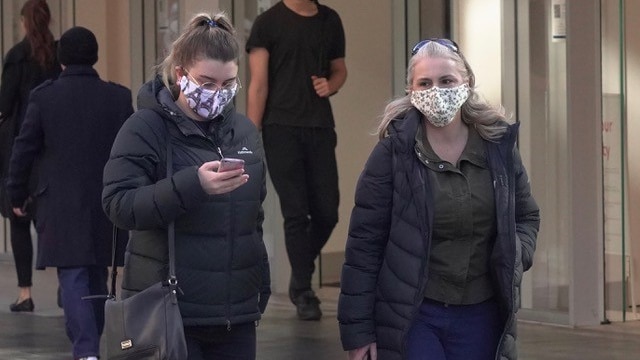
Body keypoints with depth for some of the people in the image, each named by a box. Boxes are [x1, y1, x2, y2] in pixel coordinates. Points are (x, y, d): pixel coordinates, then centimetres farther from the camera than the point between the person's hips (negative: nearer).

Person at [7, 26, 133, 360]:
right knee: (96, 277, 16)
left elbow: (24, 149, -3)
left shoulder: (44, 97, -5)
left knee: (73, 279, -5)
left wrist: (17, 194, 9)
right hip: (106, 204, 3)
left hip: (61, 206, -3)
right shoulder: (119, 97, 1)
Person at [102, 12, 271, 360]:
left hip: (236, 313, 6)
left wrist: (261, 285, 19)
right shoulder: (146, 128, -7)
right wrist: (193, 185, -29)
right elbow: (119, 205, -18)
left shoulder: (245, 131, 12)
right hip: (166, 311, -5)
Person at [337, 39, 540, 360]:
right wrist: (358, 329, -9)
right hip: (410, 317, -4)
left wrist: (515, 255, -6)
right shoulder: (392, 152, -7)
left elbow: (526, 216, 17)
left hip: (482, 317, 4)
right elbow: (364, 242, -7)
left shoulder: (498, 145, 3)